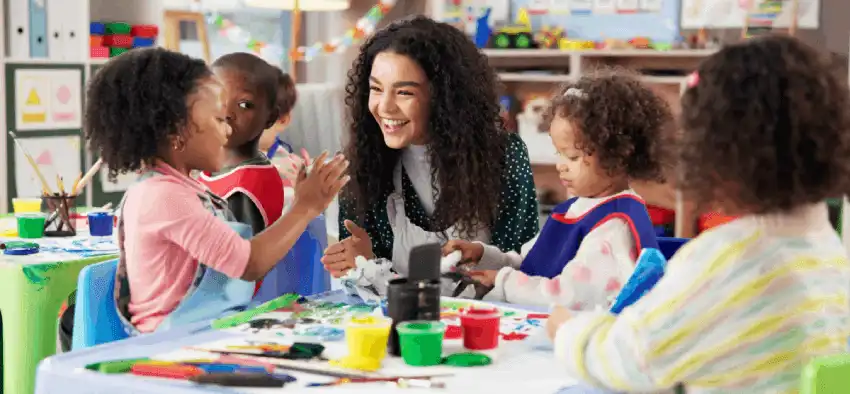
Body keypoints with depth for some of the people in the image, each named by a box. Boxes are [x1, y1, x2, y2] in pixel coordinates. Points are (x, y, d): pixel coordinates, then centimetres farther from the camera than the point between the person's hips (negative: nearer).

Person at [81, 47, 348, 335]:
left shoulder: (175, 189, 14)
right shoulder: (167, 196, -16)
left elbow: (237, 255, 14)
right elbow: (248, 263, -19)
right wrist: (305, 208, -11)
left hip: (204, 331, 9)